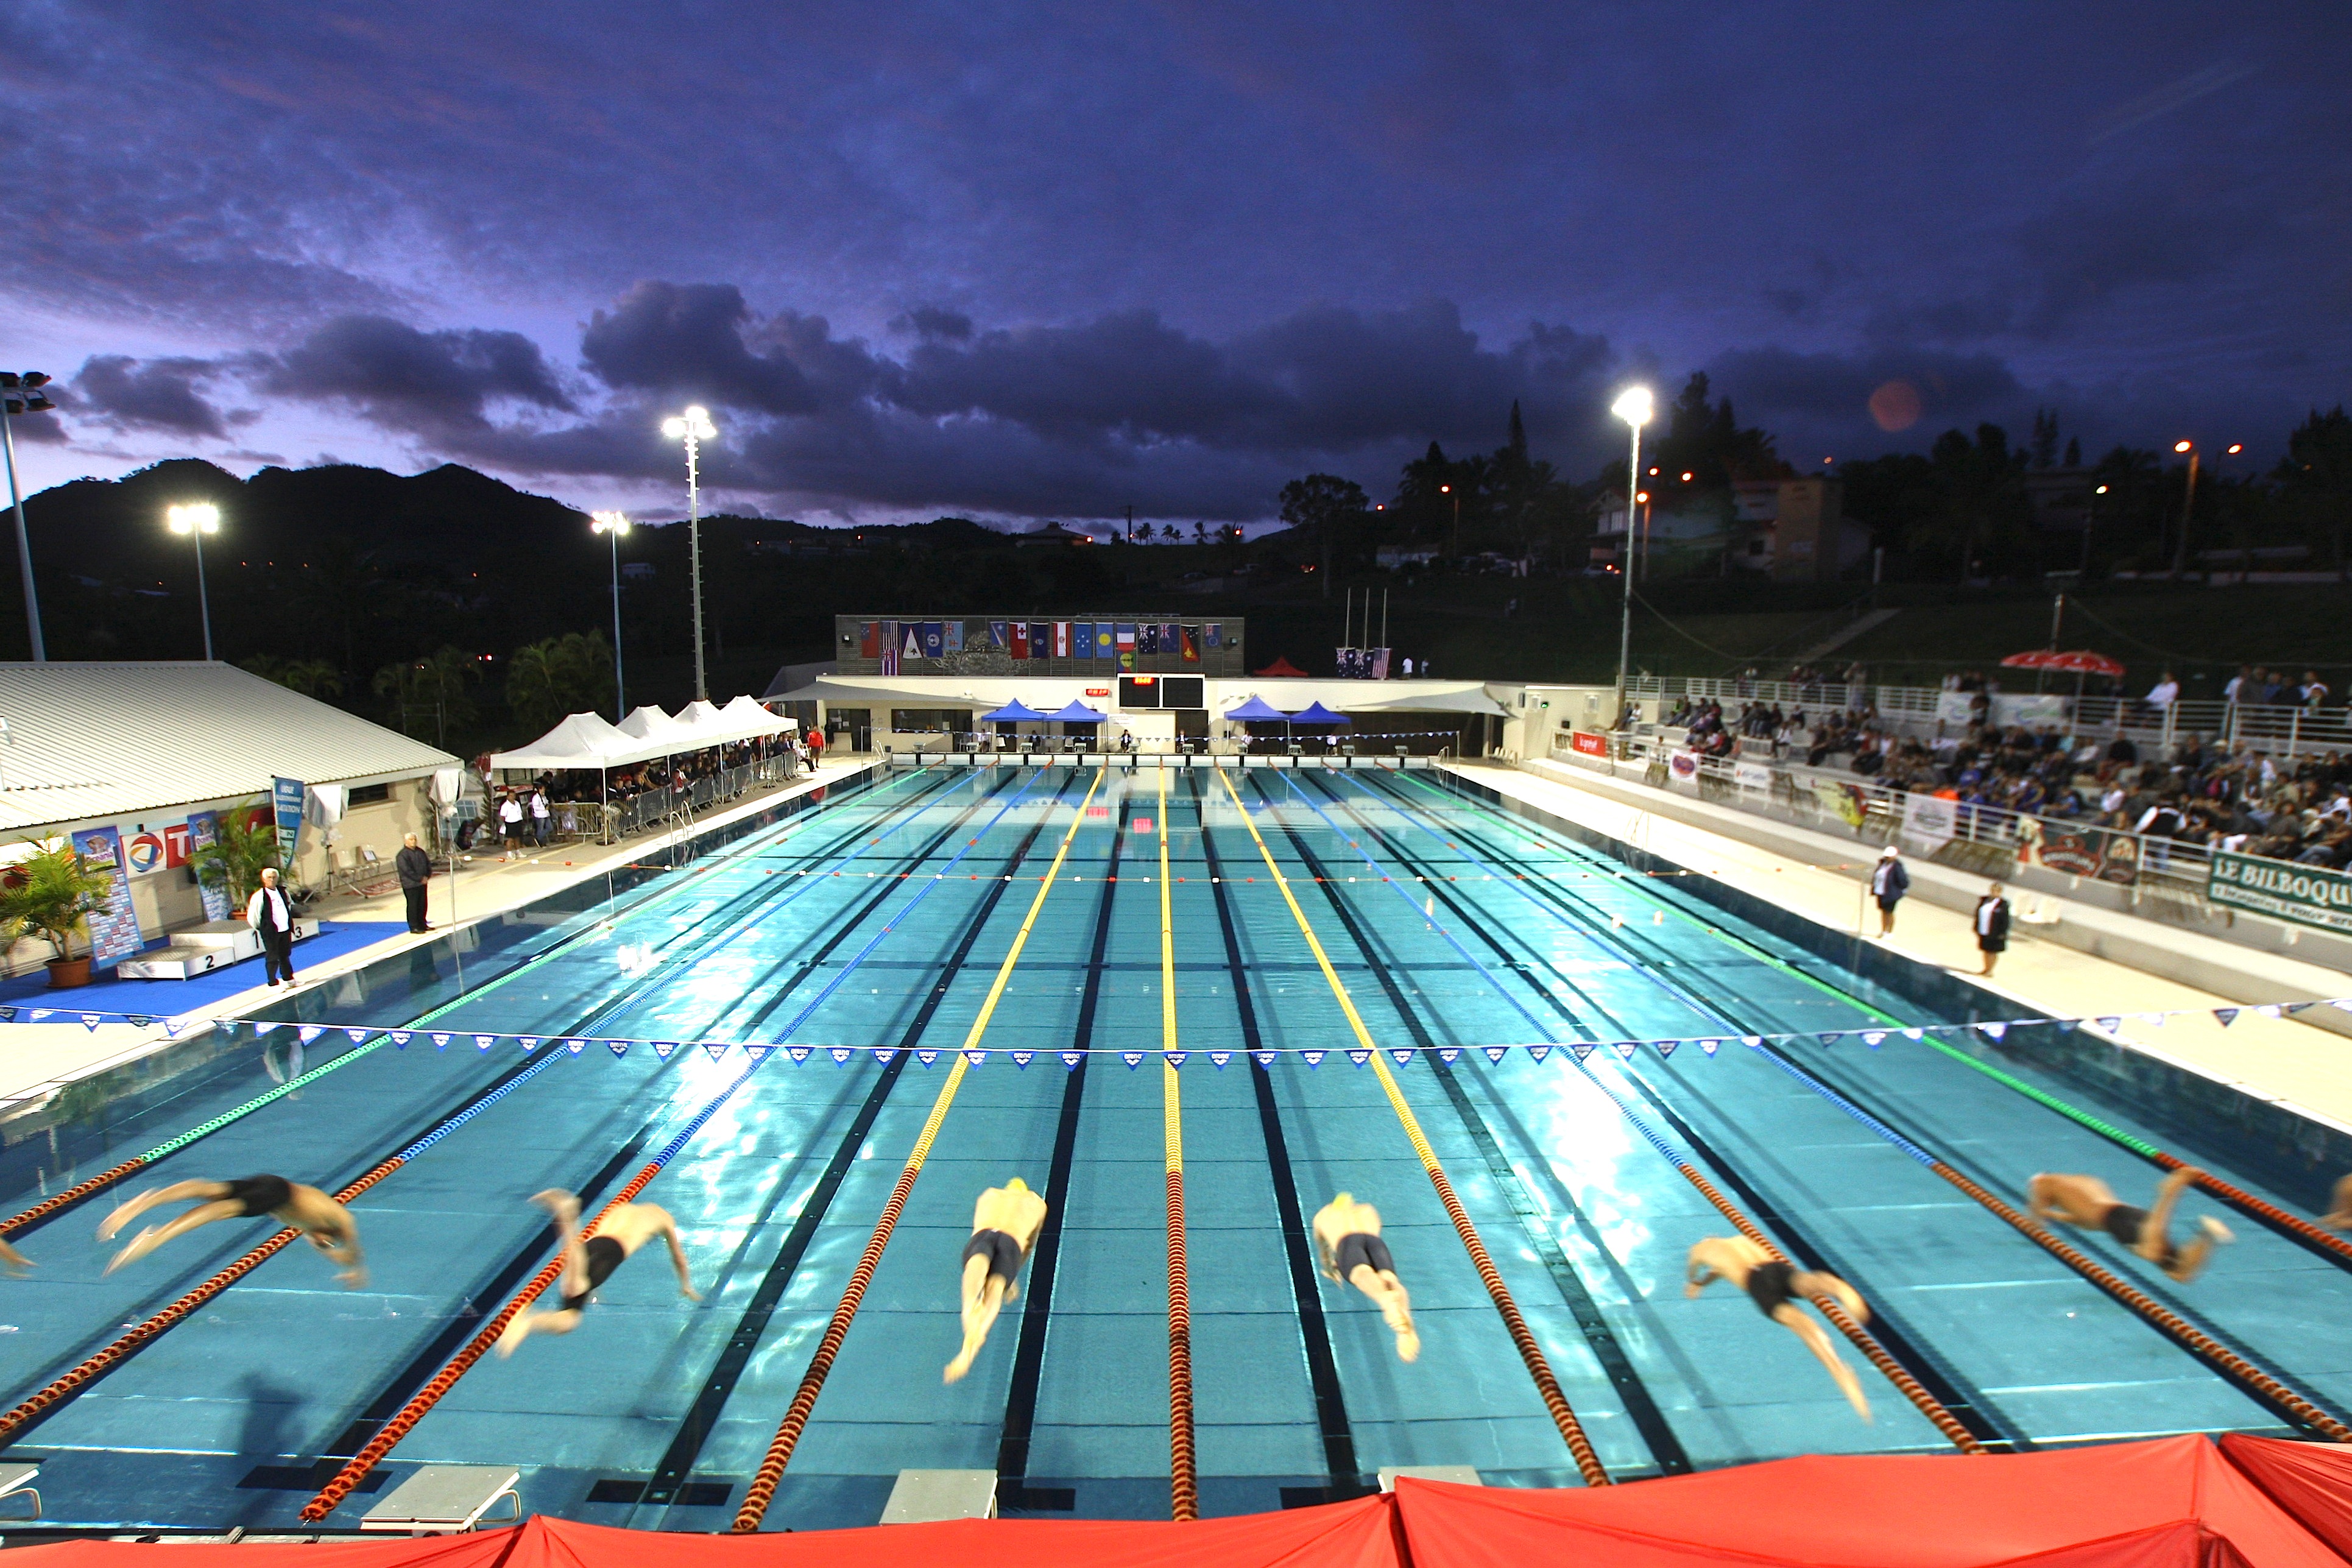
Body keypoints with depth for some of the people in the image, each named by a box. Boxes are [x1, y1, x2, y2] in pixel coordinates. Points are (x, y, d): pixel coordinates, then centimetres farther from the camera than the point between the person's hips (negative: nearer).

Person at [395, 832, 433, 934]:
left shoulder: (421, 852, 10)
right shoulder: (402, 855, -13)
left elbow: (428, 864, 14)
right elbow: (407, 870, -19)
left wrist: (427, 876, -1)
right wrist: (420, 879, -17)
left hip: (422, 883, 7)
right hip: (410, 885, -7)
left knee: (422, 905, 13)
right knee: (412, 906, -1)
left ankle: (422, 925, 24)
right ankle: (414, 927, 5)